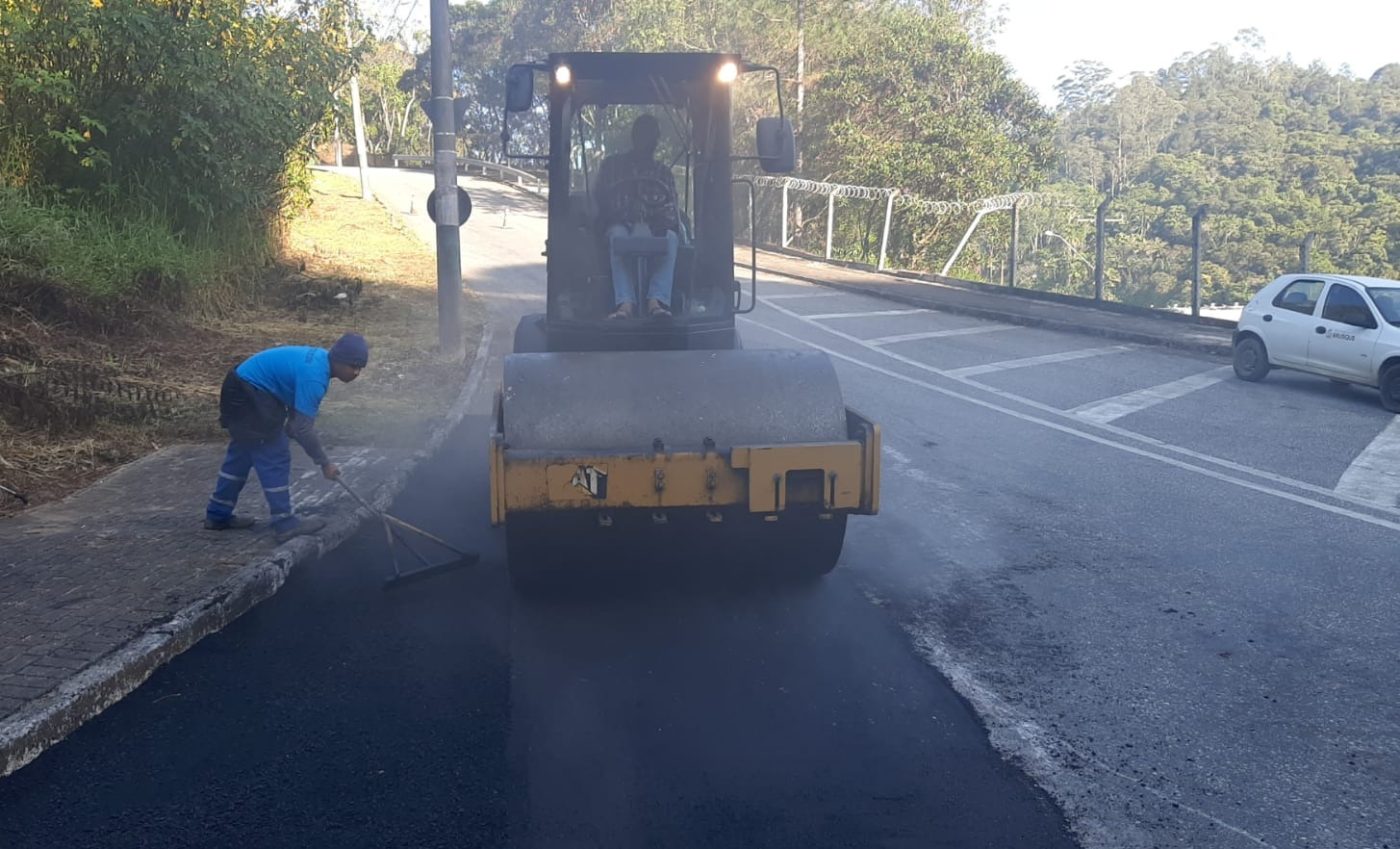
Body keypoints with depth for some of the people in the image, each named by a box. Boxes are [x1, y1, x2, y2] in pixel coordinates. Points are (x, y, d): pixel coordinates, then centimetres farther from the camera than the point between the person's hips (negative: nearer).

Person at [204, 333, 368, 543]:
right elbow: (303, 427, -25)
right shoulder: (314, 376, -27)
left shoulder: (320, 359, 2)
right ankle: (286, 524, -2)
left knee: (241, 455, 18)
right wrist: (324, 463, -17)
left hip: (243, 390, 11)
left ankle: (218, 515, 28)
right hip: (249, 395, -11)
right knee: (275, 457, -7)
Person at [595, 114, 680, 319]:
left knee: (670, 237, -34)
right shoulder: (612, 165, 17)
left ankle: (656, 301, -50)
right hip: (620, 225, -1)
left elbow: (670, 211, 10)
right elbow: (603, 203, 9)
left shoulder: (664, 173, 21)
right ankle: (625, 303, -54)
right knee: (618, 234, -38)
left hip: (653, 229, 1)